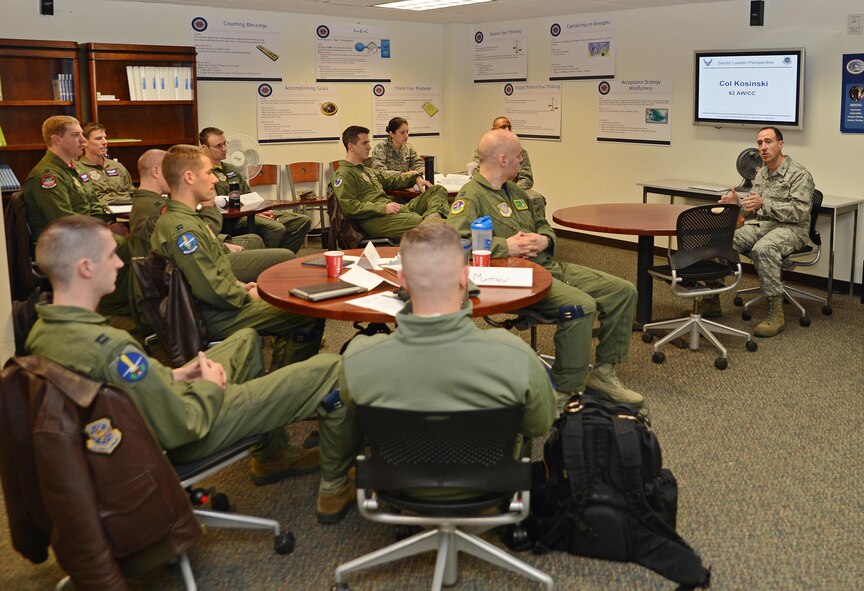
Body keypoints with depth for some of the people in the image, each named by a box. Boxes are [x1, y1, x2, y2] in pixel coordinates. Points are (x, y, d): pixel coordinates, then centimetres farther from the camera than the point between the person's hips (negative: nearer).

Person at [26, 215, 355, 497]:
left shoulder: (42, 332, -7)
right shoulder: (112, 348, -36)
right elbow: (182, 427, -29)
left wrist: (171, 376, 3)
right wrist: (211, 386, -10)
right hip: (187, 439, -9)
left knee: (247, 339, 29)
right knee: (330, 368, -7)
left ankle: (272, 456, 35)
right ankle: (336, 480, 17)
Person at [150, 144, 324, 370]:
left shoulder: (182, 217, 10)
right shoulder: (182, 228, -24)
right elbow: (211, 290, -26)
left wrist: (240, 285, 10)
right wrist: (248, 296, -11)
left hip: (219, 306, 11)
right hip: (217, 317, -11)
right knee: (311, 319, -10)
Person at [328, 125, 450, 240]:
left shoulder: (367, 170, 30)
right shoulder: (343, 175, -1)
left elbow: (390, 180, 41)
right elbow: (349, 207, -14)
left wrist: (415, 178, 23)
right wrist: (383, 208, -18)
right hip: (375, 220, -10)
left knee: (438, 190, -1)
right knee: (421, 223, -32)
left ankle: (432, 216, -32)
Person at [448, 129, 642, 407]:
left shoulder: (515, 190, 21)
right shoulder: (472, 196, -8)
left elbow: (542, 224, 30)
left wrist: (544, 239, 4)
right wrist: (505, 246, -21)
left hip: (549, 266, 10)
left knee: (623, 291, 2)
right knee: (580, 305, -32)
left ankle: (603, 373, 12)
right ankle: (565, 392, -18)